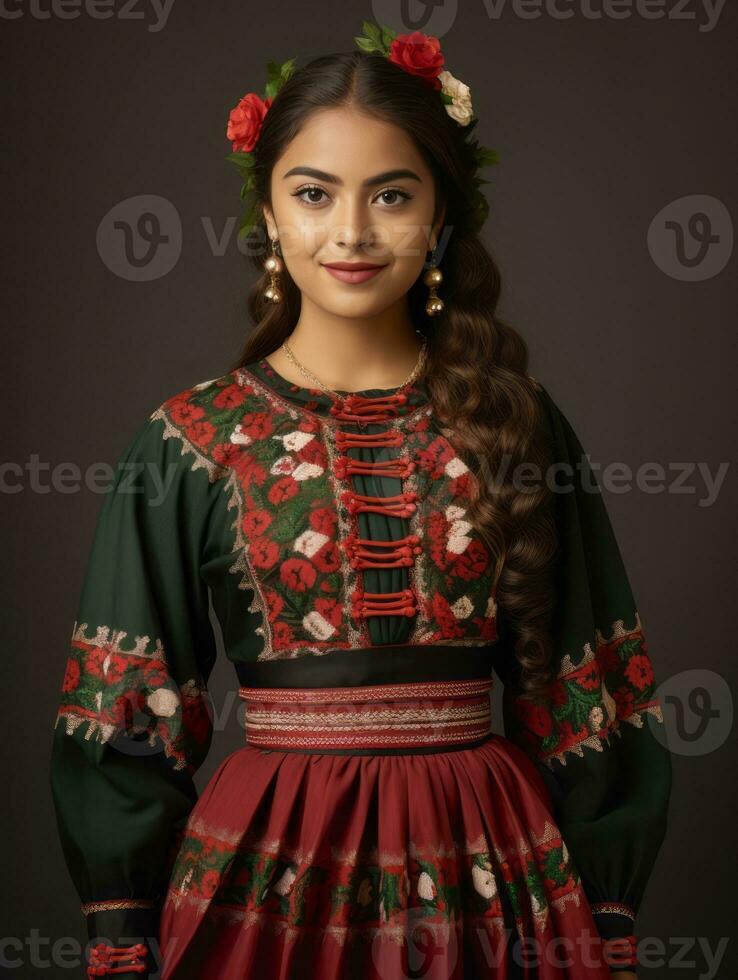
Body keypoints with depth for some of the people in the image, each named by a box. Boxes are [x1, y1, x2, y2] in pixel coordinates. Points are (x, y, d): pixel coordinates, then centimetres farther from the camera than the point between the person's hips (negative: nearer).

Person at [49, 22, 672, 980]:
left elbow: (583, 697, 4)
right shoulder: (193, 440, -2)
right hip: (268, 865, -1)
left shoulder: (515, 423, 1)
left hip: (488, 867, 1)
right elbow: (128, 718, 0)